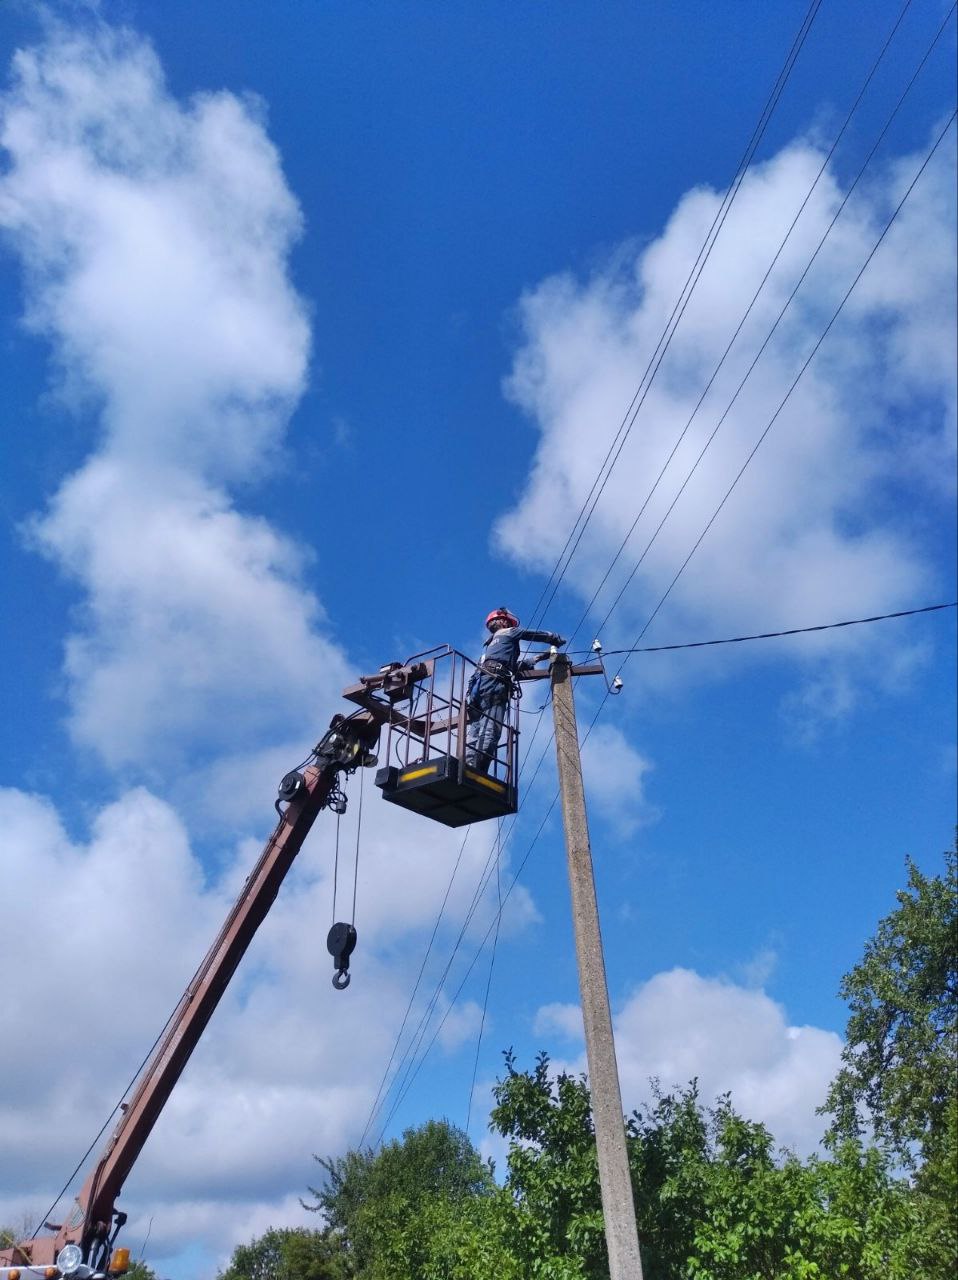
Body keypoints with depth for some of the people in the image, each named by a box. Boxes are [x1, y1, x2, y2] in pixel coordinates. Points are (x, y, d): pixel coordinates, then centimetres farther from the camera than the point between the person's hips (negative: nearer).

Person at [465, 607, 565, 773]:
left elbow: (516, 665, 41)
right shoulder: (508, 632, 19)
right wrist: (558, 640, 38)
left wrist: (541, 657, 43)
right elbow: (539, 635, 21)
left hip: (478, 685, 8)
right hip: (493, 683, -8)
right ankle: (475, 773, -34)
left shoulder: (490, 643, 40)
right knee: (489, 733, -20)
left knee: (475, 734, -5)